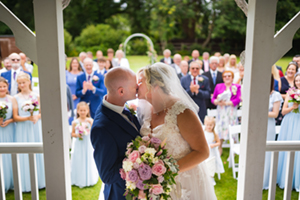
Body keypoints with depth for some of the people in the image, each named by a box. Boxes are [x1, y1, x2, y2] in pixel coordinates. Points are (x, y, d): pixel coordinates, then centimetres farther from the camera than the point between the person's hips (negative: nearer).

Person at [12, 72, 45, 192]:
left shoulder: (36, 96, 5)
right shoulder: (16, 98, 2)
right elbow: (15, 117, -3)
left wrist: (37, 117, -14)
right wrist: (28, 118, -18)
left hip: (36, 129, 1)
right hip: (22, 130, -1)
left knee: (37, 152, 7)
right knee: (24, 154, 2)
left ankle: (40, 181, 21)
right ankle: (27, 183, 15)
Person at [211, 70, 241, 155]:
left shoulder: (236, 87, 5)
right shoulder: (218, 86, 11)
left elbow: (238, 100, -4)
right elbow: (213, 99, 8)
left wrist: (227, 103, -15)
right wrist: (217, 102, -13)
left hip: (231, 112, -2)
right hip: (221, 112, 2)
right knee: (220, 130, 0)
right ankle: (219, 150, 11)